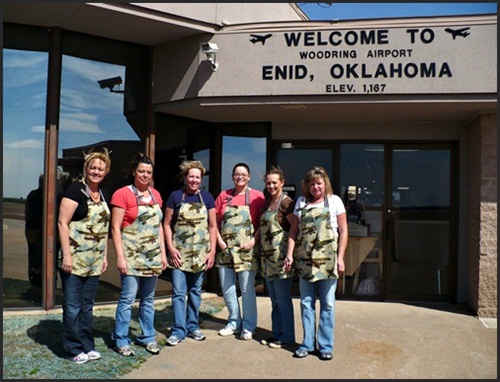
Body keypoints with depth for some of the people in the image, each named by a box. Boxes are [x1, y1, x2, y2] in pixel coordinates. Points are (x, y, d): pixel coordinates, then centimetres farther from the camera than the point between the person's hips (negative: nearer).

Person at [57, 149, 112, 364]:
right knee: (72, 307, 4)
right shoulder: (75, 190, -9)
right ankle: (74, 349, 17)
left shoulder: (104, 195, 12)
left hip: (94, 261, 6)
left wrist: (105, 256, 15)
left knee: (87, 306, 15)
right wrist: (66, 255, -18)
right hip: (74, 259, -6)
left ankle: (87, 346, 25)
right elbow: (62, 223, -13)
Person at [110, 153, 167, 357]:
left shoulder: (155, 194, 11)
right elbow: (115, 228, -10)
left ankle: (148, 337, 26)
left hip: (152, 255, 6)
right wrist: (120, 256, -15)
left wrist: (163, 253, 11)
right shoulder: (122, 194, -7)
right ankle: (121, 340, 14)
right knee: (128, 298, -2)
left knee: (148, 299, 14)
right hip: (131, 255, -6)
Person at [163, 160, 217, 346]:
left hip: (200, 252, 2)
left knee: (195, 291, 13)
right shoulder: (175, 196, 0)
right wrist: (171, 248, -8)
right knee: (178, 292, -1)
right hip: (179, 252, -2)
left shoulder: (207, 197, 3)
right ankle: (178, 330, 10)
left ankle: (193, 326, 26)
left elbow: (213, 226, 4)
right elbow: (167, 223, 0)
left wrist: (212, 250, -2)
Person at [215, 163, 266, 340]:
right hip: (226, 249, 4)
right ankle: (234, 323, 28)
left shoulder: (257, 196, -3)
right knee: (227, 289, 11)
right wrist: (219, 240, -2)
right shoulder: (224, 196, 7)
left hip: (246, 250, -4)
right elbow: (214, 221, 9)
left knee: (247, 290, 1)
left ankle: (248, 326, 17)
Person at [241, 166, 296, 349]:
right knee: (274, 300, 16)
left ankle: (287, 336, 15)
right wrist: (252, 241, 2)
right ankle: (276, 333, 27)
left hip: (280, 258, -8)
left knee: (283, 300, 2)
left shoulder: (287, 203, -11)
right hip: (267, 257, 8)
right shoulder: (267, 203, 13)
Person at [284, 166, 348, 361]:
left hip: (327, 260, -2)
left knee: (327, 305, 6)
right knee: (306, 303, 9)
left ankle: (325, 346, 16)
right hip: (305, 260, 3)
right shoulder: (301, 202, 9)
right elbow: (293, 231, 10)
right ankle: (307, 343, 21)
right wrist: (289, 254, 0)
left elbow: (343, 231, 1)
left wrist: (340, 257, -7)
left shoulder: (334, 201, 2)